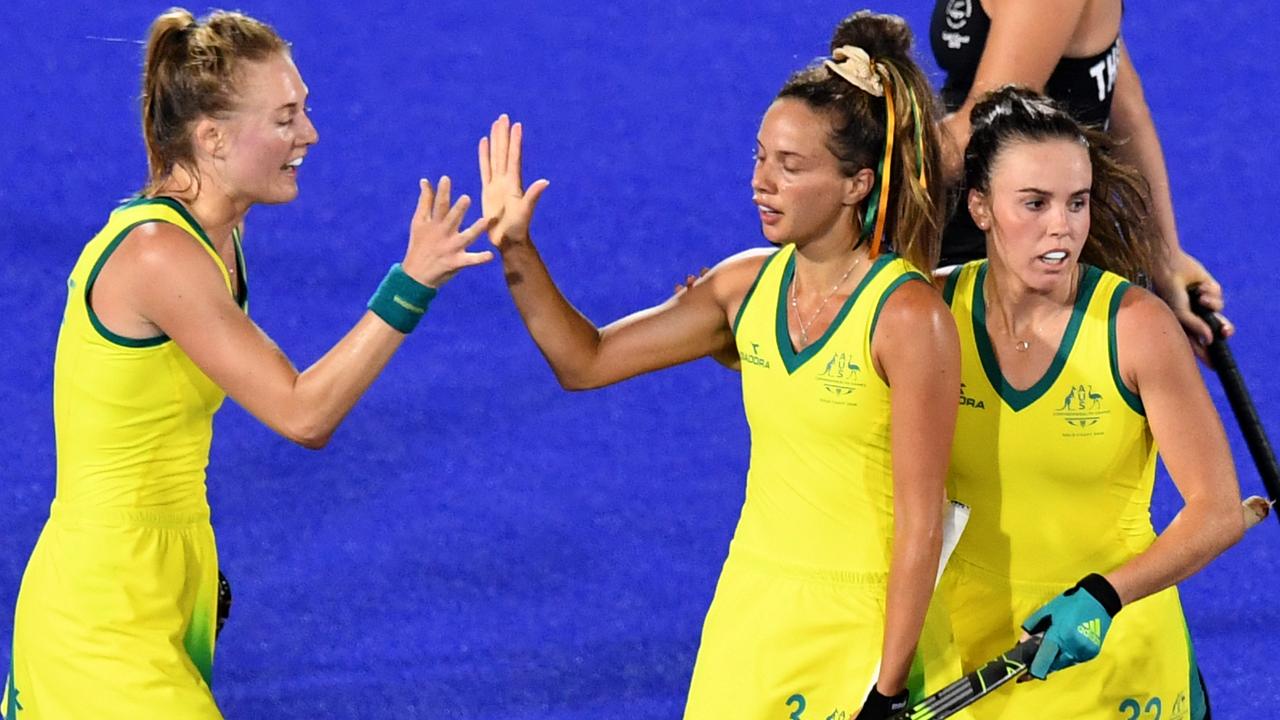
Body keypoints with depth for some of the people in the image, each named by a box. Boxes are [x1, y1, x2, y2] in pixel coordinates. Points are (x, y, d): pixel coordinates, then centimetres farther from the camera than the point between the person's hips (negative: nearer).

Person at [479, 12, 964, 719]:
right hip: (750, 613, 5)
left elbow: (919, 525, -15)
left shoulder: (907, 316, -16)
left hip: (858, 629, -5)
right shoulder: (748, 284, 2)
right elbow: (586, 361, 11)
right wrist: (514, 250, -1)